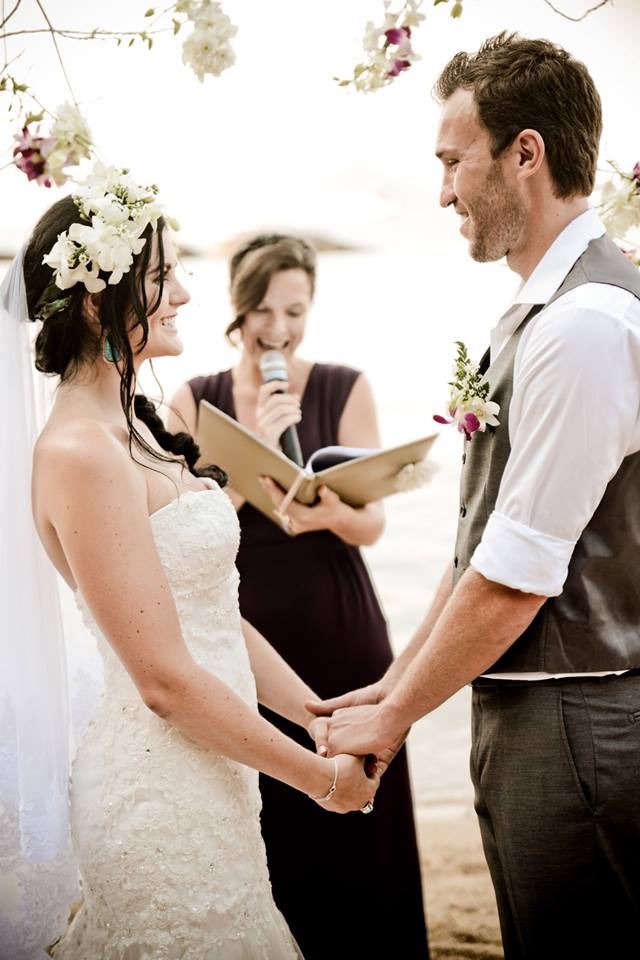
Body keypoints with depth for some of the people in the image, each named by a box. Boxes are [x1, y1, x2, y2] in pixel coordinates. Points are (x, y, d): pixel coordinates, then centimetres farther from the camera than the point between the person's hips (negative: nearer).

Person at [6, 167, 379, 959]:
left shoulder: (133, 428, 9)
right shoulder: (80, 452, -20)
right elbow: (166, 678, -20)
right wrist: (322, 779, -11)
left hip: (203, 772, 9)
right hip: (161, 793, -9)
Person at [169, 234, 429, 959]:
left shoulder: (345, 390, 2)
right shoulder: (194, 401, 4)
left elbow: (371, 522, -4)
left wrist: (331, 512, -27)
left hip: (338, 633, 0)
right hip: (241, 634, 1)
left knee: (352, 827, 4)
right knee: (260, 837, 4)